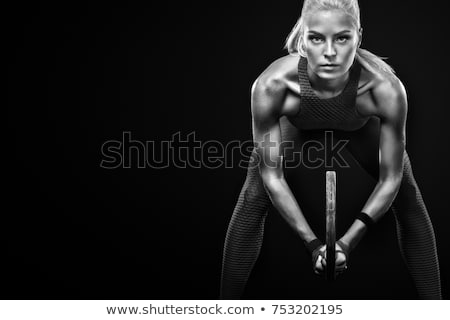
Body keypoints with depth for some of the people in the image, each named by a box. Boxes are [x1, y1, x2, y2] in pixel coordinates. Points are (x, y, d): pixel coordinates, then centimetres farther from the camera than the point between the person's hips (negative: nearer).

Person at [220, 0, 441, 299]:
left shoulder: (385, 89, -43)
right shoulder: (271, 86, -42)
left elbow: (390, 179, -27)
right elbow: (272, 176, -28)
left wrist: (349, 241, -31)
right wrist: (312, 242, -29)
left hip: (362, 128, 1)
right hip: (298, 127, 0)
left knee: (409, 203, -2)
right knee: (253, 201, -6)